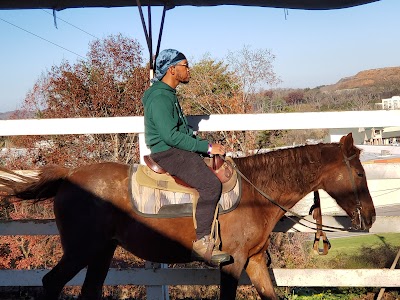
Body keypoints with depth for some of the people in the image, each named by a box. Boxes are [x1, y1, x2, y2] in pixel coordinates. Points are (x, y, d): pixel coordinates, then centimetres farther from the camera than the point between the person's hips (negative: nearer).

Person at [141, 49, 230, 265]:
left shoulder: (169, 94, 18)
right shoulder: (159, 97, -16)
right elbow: (171, 136, -23)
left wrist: (205, 146, 14)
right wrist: (207, 147, -20)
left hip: (178, 151, 11)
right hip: (167, 154, -11)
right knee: (210, 184, -25)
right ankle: (201, 243, -20)